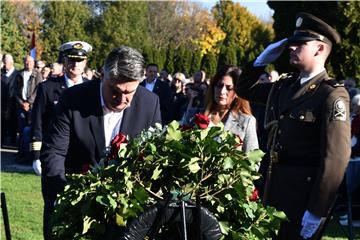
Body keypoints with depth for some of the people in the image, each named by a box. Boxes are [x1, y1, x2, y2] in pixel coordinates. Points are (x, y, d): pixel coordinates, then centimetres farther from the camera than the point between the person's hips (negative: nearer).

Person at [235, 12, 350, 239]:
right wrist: (262, 60, 7)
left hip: (305, 189, -7)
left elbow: (336, 157, -20)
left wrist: (317, 211, -22)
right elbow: (245, 89, 25)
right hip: (275, 184, 7)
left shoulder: (332, 94, -15)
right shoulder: (284, 86, 9)